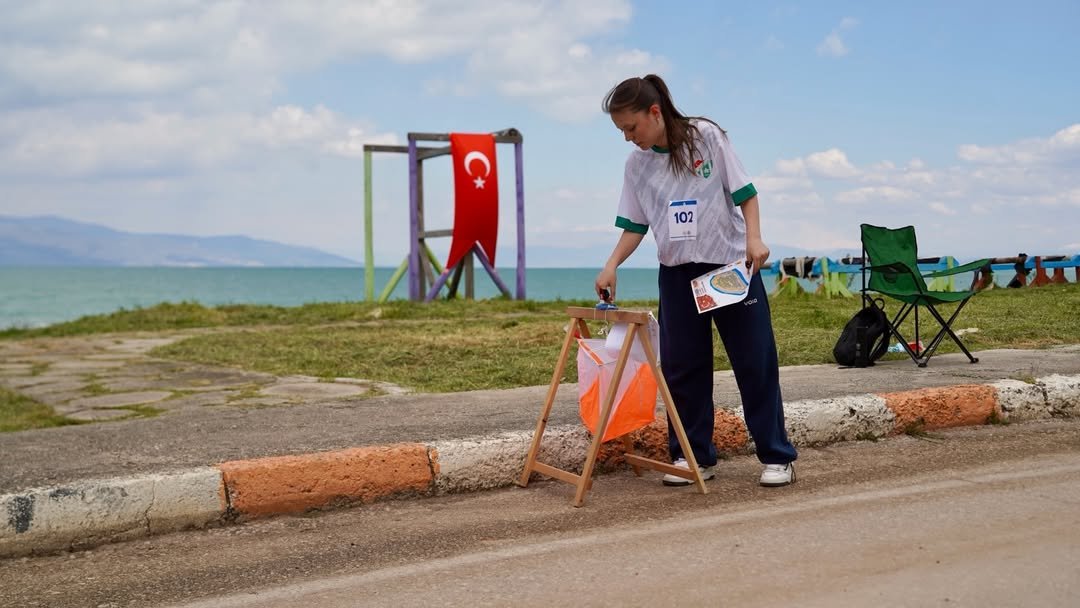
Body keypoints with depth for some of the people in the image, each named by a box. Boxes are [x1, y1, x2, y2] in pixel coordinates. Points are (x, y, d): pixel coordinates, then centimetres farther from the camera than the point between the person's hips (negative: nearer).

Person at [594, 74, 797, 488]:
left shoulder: (707, 137, -6)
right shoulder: (636, 164, 4)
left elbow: (743, 191, -3)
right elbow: (634, 225, 7)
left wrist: (754, 238, -15)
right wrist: (612, 265, -7)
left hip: (732, 265, -4)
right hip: (677, 273, 4)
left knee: (755, 362, 0)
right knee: (682, 366, 3)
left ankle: (776, 457, 7)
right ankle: (694, 456, 13)